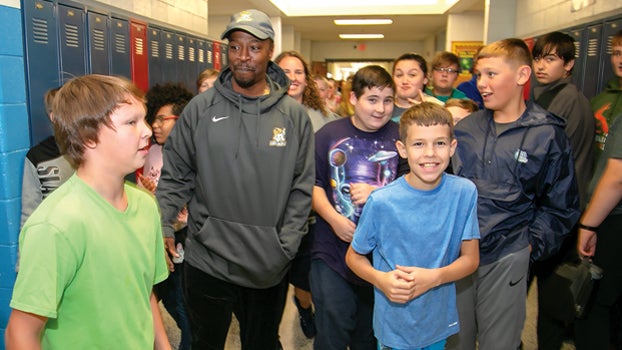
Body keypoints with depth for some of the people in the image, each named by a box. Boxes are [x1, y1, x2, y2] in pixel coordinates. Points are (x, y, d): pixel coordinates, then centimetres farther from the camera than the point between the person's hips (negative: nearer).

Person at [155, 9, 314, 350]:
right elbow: (174, 177, 1)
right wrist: (162, 229, -9)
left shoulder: (294, 115, -2)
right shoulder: (201, 108, -3)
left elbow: (302, 188, -2)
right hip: (207, 262, 0)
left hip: (270, 267, 1)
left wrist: (286, 246, -7)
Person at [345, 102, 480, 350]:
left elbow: (471, 259, -6)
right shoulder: (381, 201, -19)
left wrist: (434, 277, -23)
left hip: (440, 321, 3)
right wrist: (381, 280, -24)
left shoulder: (465, 192, -12)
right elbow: (354, 256, -6)